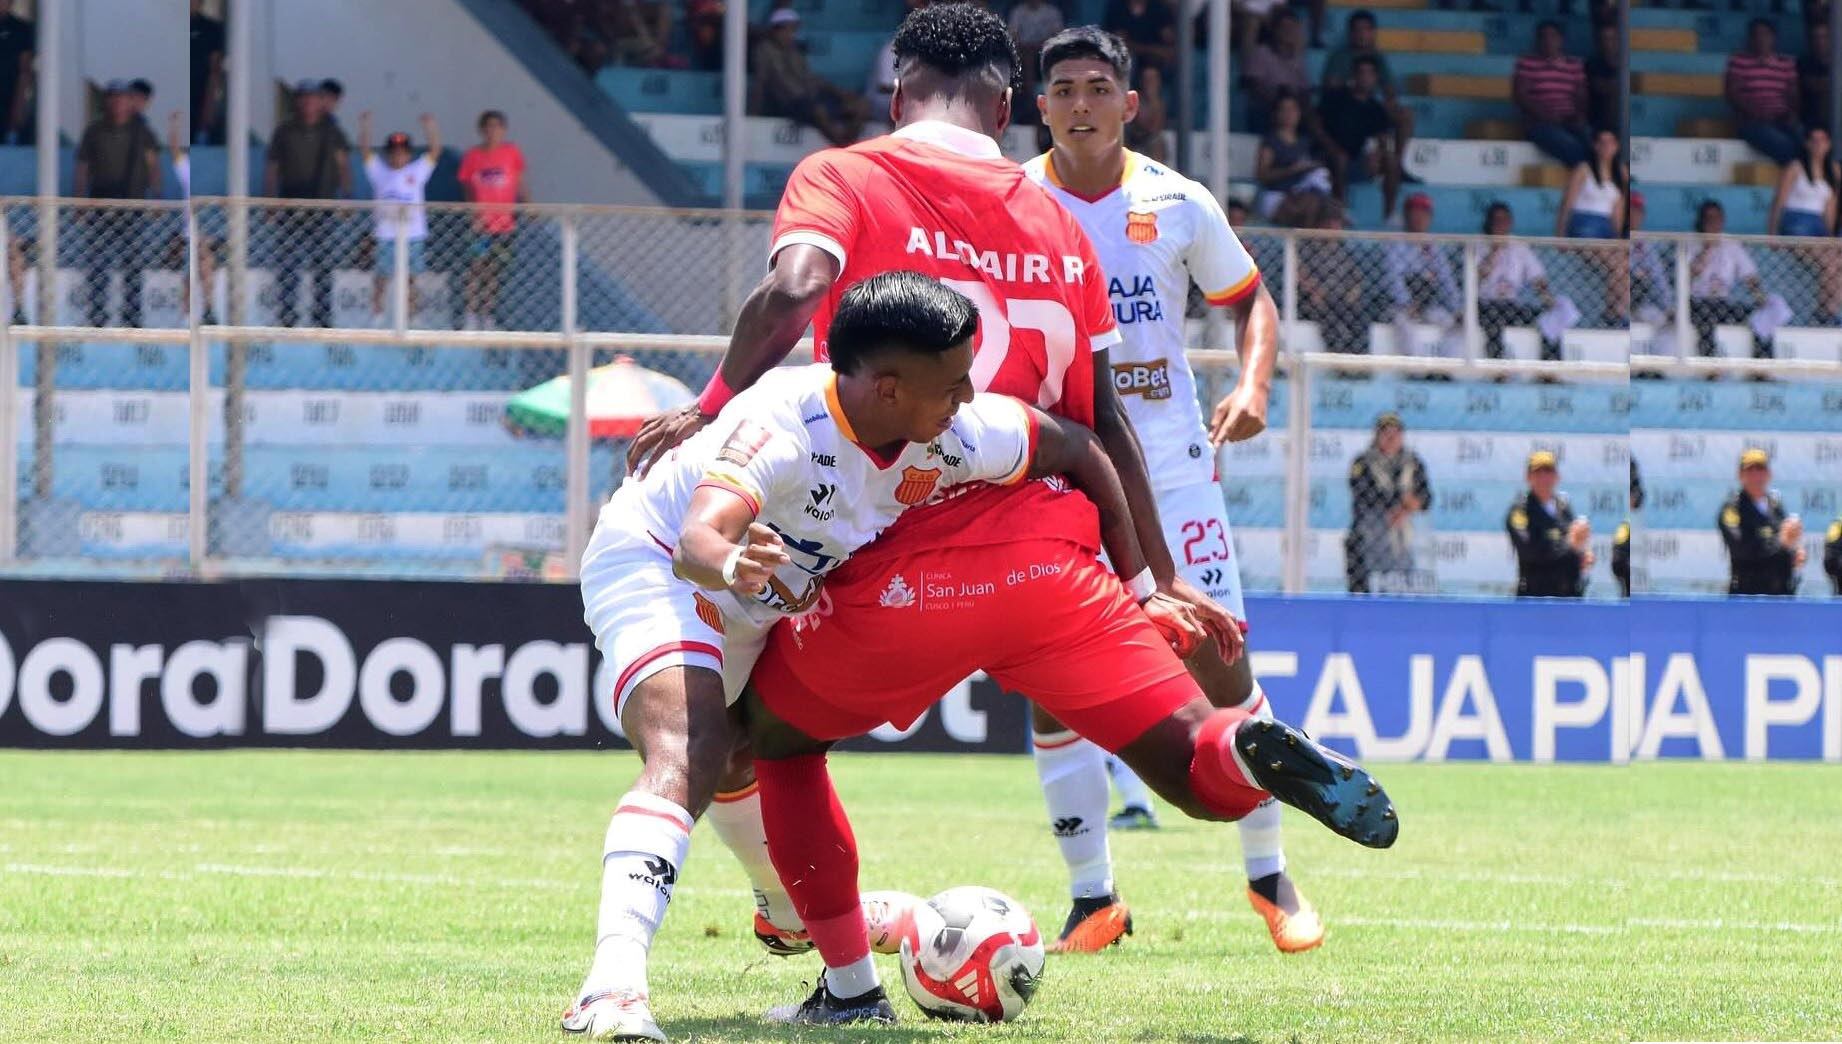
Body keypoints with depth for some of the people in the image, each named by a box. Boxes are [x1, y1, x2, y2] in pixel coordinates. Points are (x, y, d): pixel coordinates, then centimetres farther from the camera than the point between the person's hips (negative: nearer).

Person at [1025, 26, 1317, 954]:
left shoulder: (1177, 204, 0)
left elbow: (1248, 299, 11)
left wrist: (1253, 385, -6)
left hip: (1169, 463, 0)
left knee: (1219, 658, -3)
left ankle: (1268, 875, 13)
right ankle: (1092, 897, 6)